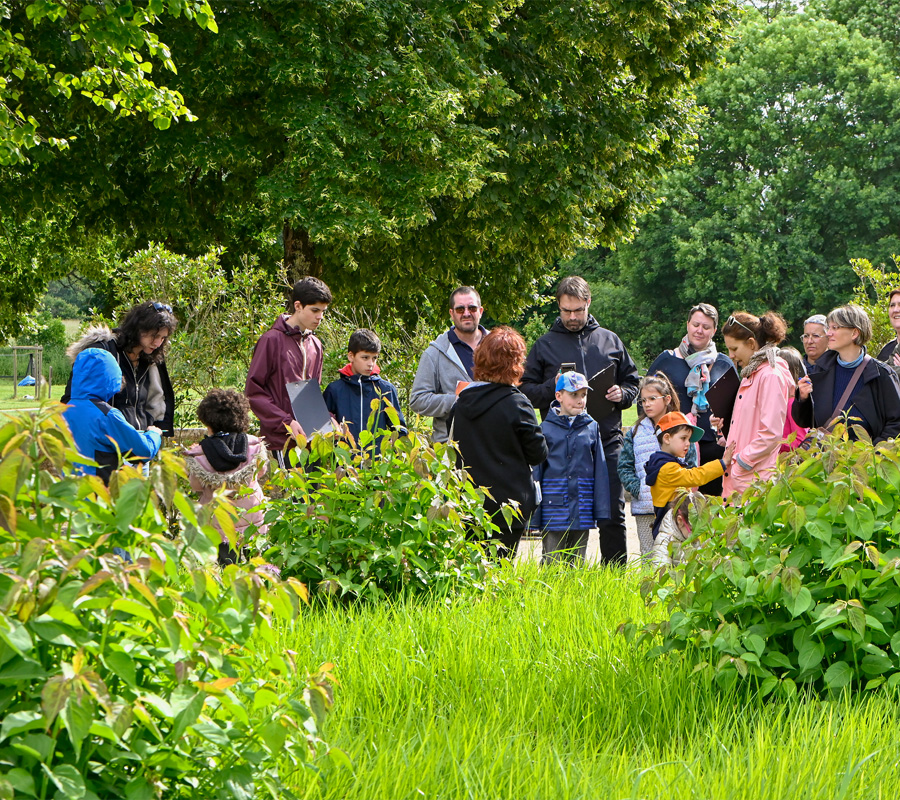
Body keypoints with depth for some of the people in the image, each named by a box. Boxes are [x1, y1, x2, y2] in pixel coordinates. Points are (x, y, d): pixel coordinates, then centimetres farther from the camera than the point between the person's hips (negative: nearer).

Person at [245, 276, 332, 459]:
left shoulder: (315, 345, 16)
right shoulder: (272, 340, -6)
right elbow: (253, 391, -8)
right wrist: (286, 422, -16)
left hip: (310, 437, 6)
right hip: (282, 439, -6)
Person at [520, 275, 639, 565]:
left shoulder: (610, 340, 14)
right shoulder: (545, 345, 10)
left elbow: (633, 381, 19)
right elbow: (526, 391, 6)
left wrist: (622, 394, -2)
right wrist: (552, 388, -12)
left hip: (606, 441, 1)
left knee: (613, 514, 0)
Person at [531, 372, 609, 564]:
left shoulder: (591, 428, 7)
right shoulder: (546, 428, 1)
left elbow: (600, 470, 7)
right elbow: (537, 471, 1)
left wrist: (601, 510, 2)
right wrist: (534, 514, -2)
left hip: (582, 510, 2)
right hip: (553, 509, -2)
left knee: (577, 562, 8)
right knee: (552, 562, 0)